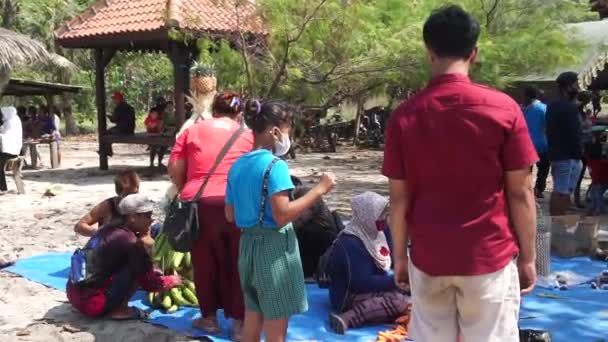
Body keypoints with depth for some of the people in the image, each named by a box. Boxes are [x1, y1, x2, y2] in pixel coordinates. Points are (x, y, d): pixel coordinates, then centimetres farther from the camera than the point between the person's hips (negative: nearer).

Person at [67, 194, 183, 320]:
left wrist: (154, 273, 22)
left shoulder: (108, 231, 10)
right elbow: (149, 283, -8)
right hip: (92, 302, -9)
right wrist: (172, 281, 12)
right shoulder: (131, 242, -15)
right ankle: (119, 310, -3)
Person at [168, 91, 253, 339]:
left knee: (205, 262, 15)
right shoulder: (248, 136, 10)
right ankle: (239, 322, 19)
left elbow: (174, 169, 7)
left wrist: (185, 191, 22)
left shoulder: (192, 131, 11)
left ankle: (209, 317, 27)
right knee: (237, 263, 11)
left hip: (199, 202, 1)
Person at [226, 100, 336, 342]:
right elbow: (282, 215, -22)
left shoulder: (237, 166, 8)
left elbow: (230, 215, 11)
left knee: (252, 320, 18)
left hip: (248, 245, 8)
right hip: (274, 247, -8)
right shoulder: (275, 165, -16)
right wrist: (319, 189, -17)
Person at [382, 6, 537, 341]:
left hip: (427, 259, 2)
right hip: (489, 258, -1)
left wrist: (399, 256, 10)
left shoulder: (404, 115, -4)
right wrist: (528, 257, 4)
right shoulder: (504, 109, -8)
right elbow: (520, 193, -6)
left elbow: (399, 198, 0)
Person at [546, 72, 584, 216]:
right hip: (568, 156, -10)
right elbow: (574, 134, -17)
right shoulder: (570, 108, -16)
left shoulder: (552, 106, 13)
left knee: (558, 192, 14)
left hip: (556, 154, 10)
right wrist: (579, 154, -9)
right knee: (563, 193, -7)